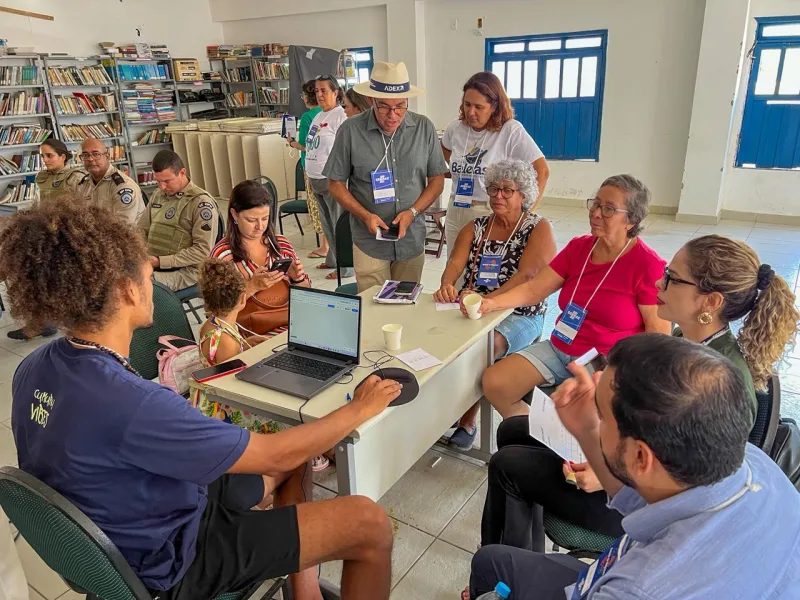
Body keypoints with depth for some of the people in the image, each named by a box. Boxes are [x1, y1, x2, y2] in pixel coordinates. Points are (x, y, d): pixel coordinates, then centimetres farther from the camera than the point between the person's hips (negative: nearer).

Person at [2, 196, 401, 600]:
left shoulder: (34, 370, -8)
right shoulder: (130, 403, -37)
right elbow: (275, 455, -27)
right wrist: (359, 409, -11)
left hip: (137, 526, 9)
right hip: (172, 562, -8)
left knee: (295, 462, 19)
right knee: (371, 525, -6)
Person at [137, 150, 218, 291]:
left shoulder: (202, 203, -11)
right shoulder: (158, 195, 13)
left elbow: (203, 251, -16)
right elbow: (142, 230, 23)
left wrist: (160, 261, -18)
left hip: (185, 270, -6)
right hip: (151, 265, 6)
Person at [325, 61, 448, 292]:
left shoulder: (424, 128, -1)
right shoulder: (351, 130, -7)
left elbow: (437, 179, 5)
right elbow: (335, 183, 0)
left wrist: (412, 212, -11)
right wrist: (365, 216, -14)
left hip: (412, 239, 2)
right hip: (369, 241, -2)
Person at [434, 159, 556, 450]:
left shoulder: (539, 228, -1)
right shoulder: (475, 227, 13)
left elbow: (527, 276, -16)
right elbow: (454, 264, 0)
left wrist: (486, 299, -30)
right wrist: (447, 286, -25)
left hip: (520, 314, -4)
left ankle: (467, 422, -17)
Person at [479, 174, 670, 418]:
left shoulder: (649, 265, -12)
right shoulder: (578, 247, 4)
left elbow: (659, 335, -11)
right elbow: (533, 289, 1)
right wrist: (491, 303, -15)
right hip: (559, 350, 6)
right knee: (493, 383, -8)